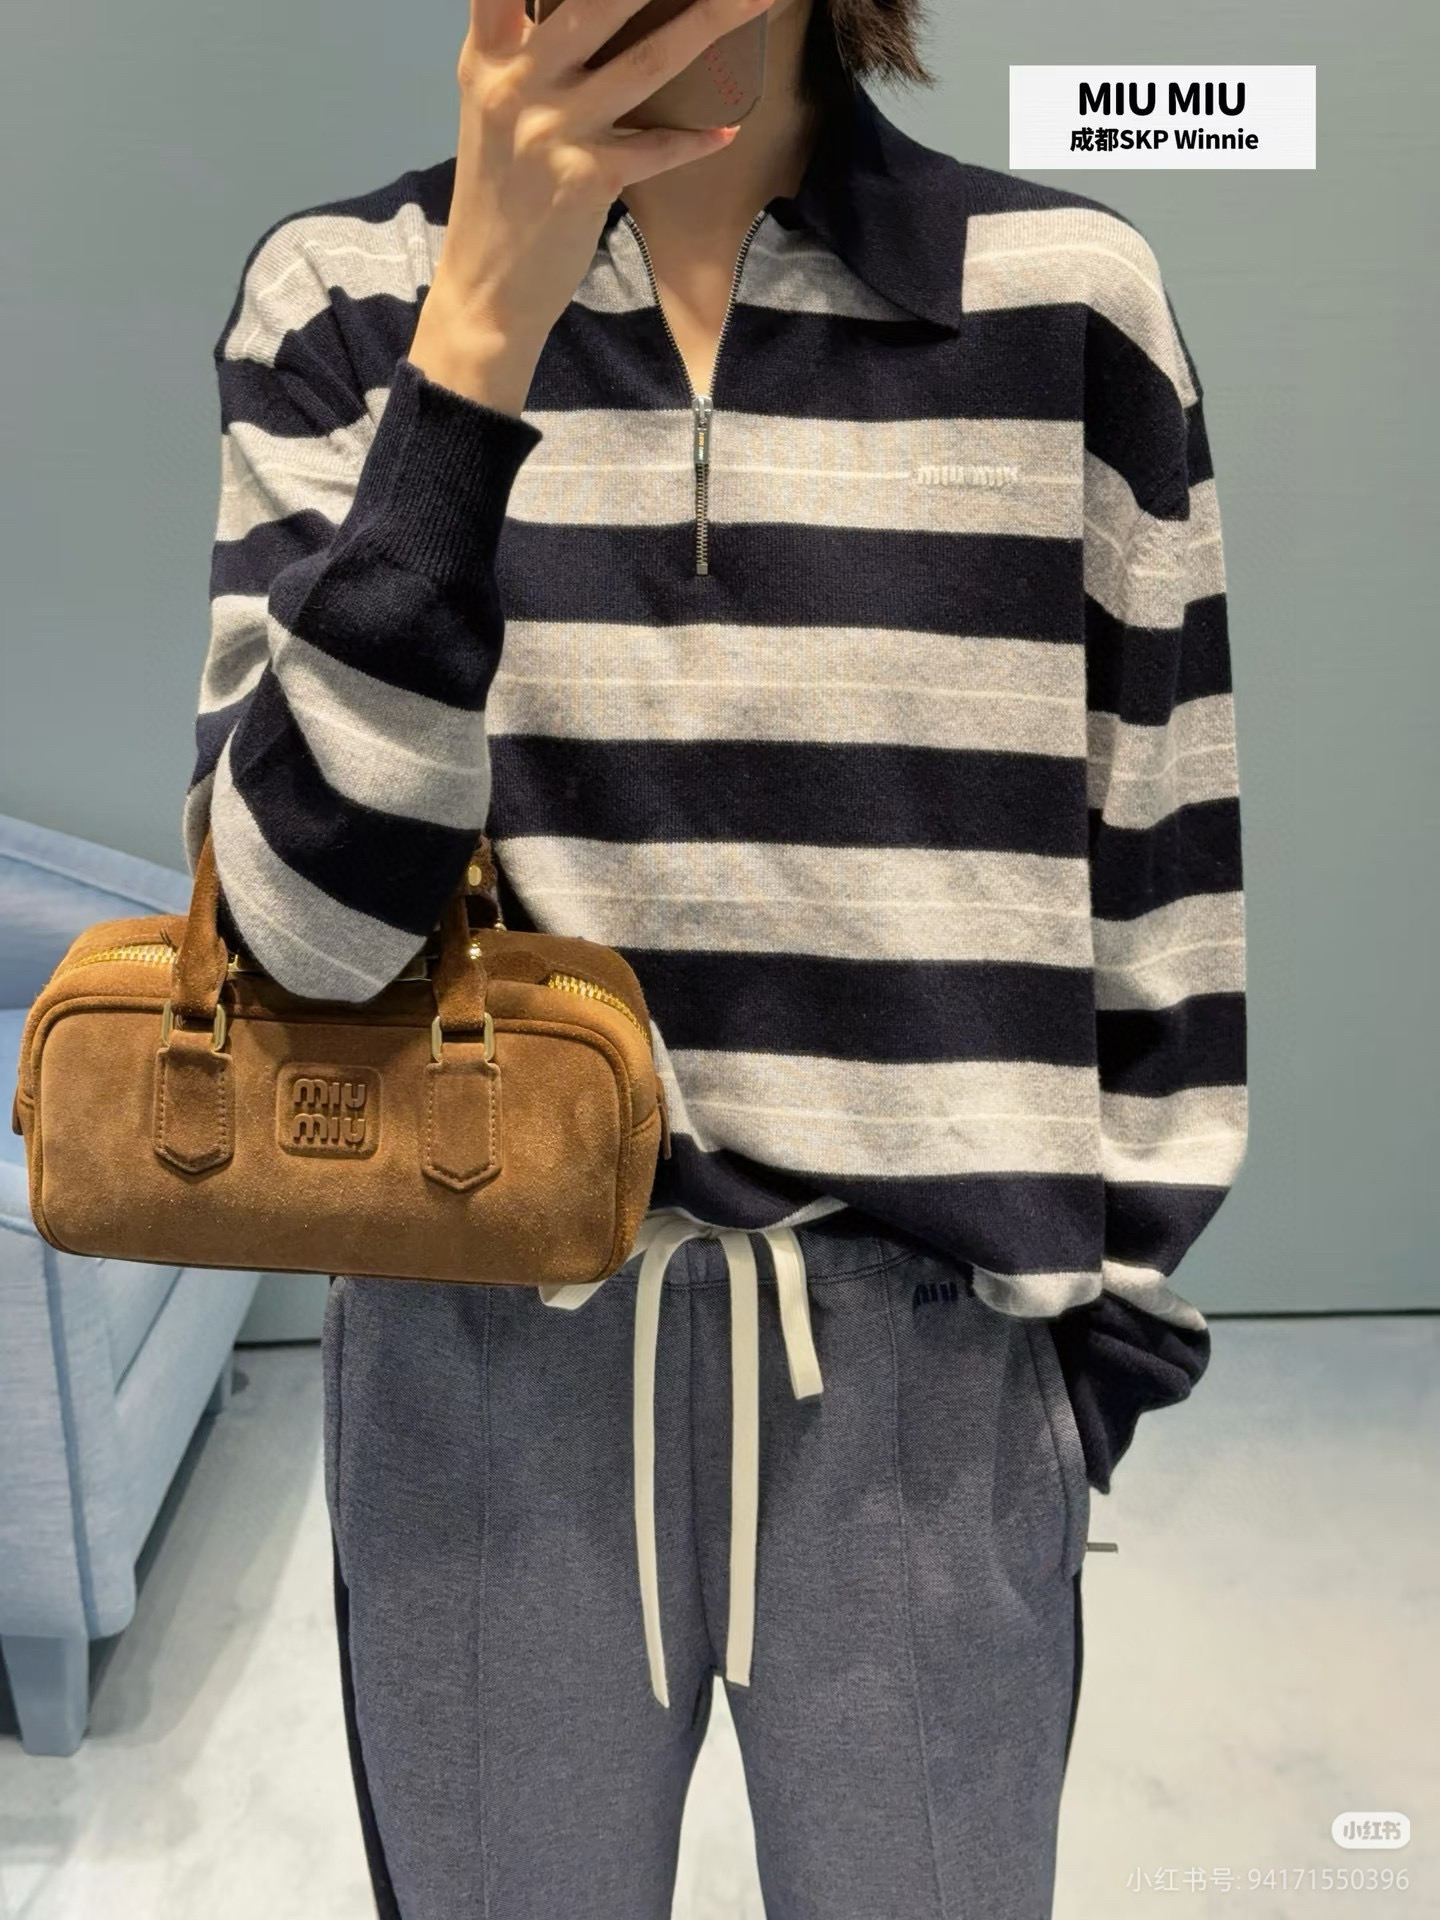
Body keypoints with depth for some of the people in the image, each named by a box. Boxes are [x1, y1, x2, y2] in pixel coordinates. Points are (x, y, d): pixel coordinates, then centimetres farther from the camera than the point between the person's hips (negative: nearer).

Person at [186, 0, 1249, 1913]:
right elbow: (297, 908, -13)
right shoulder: (345, 291, -1)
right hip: (484, 1362, 1)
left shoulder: (1069, 294, -2)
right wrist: (482, 327, -18)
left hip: (931, 1358, 0)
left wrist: (1116, 1310, 5)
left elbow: (1161, 878, 3)